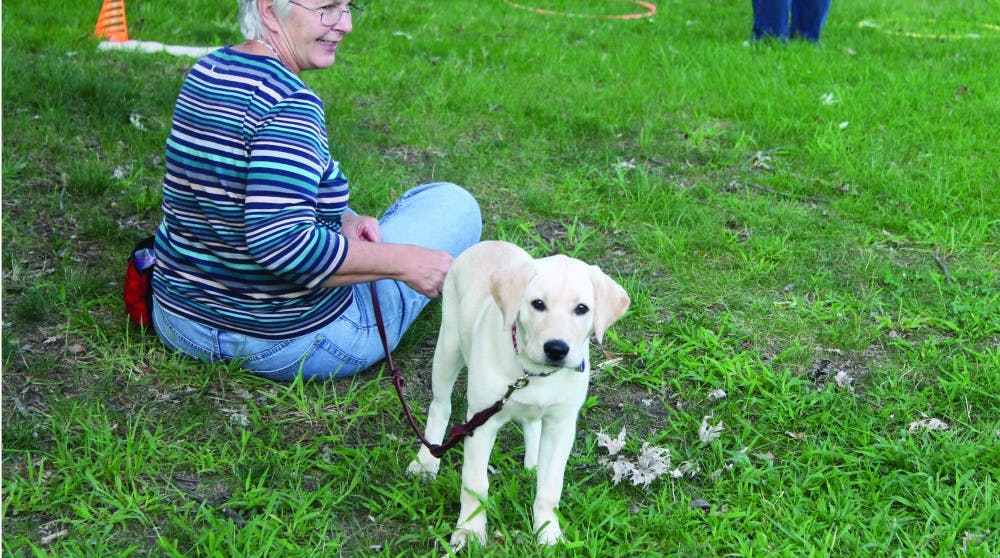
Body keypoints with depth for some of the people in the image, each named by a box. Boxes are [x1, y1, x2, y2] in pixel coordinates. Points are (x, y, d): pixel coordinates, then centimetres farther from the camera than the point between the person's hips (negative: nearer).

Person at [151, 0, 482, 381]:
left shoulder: (206, 71, 2)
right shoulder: (289, 105, -26)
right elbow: (281, 243, -34)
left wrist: (340, 222, 2)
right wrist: (402, 261, -26)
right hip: (286, 343, -9)